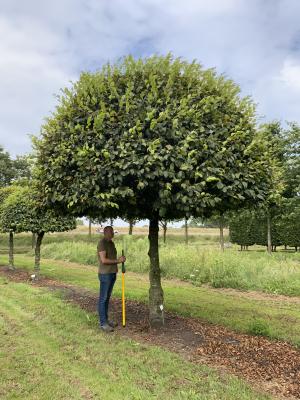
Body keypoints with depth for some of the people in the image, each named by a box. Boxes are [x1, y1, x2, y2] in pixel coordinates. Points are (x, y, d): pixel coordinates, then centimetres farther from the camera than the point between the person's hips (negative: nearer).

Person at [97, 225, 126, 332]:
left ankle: (106, 319, 25)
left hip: (112, 273, 8)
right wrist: (117, 260, -19)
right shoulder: (102, 243, -15)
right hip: (105, 274, -8)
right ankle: (103, 323, 5)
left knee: (107, 297, 15)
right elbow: (104, 260, -22)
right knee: (103, 298, -1)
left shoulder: (111, 243, 13)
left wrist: (120, 260, 6)